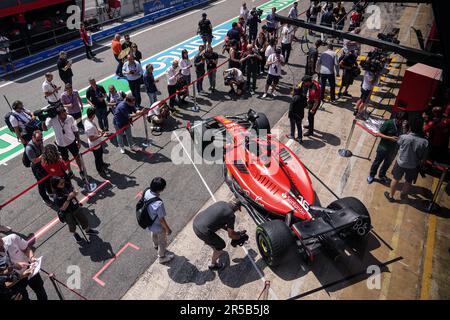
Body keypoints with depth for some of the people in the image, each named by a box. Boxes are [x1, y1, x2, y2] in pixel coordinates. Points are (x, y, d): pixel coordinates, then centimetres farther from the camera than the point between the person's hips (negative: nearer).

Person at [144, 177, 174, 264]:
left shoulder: (147, 192, -23)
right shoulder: (159, 204, -45)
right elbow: (161, 219, -29)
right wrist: (168, 229, -11)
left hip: (150, 222, 7)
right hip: (159, 227, -7)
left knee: (154, 234, 38)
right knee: (162, 242, 23)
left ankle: (155, 245, 70)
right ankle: (162, 257, 49)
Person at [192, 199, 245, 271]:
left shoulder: (221, 203, 12)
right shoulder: (231, 215, -8)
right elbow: (230, 235, 4)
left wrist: (228, 229, 30)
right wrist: (239, 236, 22)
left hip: (195, 223, 8)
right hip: (202, 232, -8)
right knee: (221, 246, 15)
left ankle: (208, 241, 63)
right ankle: (213, 265, 37)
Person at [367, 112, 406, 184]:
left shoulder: (402, 126, -7)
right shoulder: (388, 123, -20)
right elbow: (379, 134, -16)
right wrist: (390, 138, -25)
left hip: (393, 149, 4)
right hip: (383, 147, -4)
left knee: (387, 163, 20)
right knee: (377, 161, 12)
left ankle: (382, 175, 43)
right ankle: (371, 175, 32)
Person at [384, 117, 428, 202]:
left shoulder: (403, 137, -27)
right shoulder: (424, 142, -24)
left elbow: (398, 143, -2)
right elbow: (423, 158, -13)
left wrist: (408, 133, -1)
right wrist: (419, 164, 7)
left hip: (400, 163, -1)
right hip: (413, 166, 1)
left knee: (395, 179, 21)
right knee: (409, 182, 26)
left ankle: (391, 196, 37)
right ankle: (403, 195, 48)